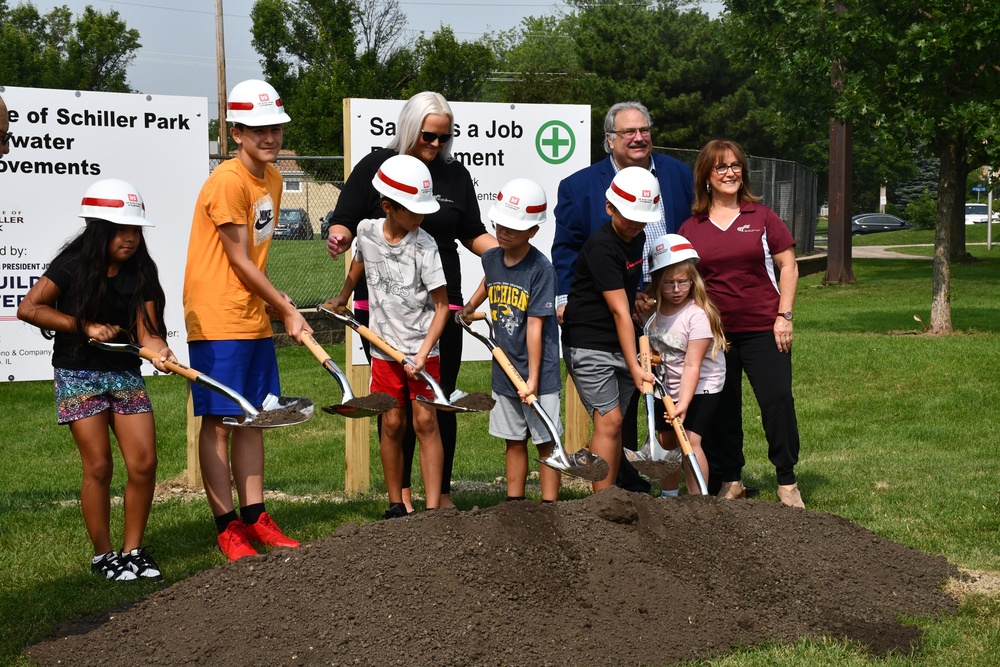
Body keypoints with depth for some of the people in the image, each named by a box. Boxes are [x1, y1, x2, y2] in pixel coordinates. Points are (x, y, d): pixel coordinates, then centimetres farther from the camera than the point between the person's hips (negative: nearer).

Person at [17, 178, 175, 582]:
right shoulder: (73, 265, -10)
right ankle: (103, 556, 9)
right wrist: (86, 327, -15)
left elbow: (146, 328, -5)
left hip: (125, 372, 4)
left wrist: (159, 351, -27)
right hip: (78, 373, -4)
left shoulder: (141, 271, 1)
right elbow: (28, 308, -13)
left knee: (144, 462, -3)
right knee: (99, 466, -5)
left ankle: (133, 550, 13)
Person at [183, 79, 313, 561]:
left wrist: (274, 303, 5)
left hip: (255, 319, 9)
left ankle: (254, 517, 18)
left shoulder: (272, 178, 10)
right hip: (218, 322, -9)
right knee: (218, 423, -2)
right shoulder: (227, 181, -16)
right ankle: (227, 527, 2)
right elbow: (239, 261, -15)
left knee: (253, 418, 11)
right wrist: (287, 310, -10)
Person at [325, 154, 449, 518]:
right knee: (392, 424, 6)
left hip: (422, 348, -3)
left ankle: (433, 508, -5)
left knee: (425, 420, -6)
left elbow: (441, 305, -12)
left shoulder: (424, 245, -13)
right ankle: (396, 505, 16)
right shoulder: (367, 231, -3)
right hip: (384, 348, 3)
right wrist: (342, 297, 35)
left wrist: (423, 353, -18)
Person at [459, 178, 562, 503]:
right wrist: (469, 307, 32)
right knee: (514, 440, 14)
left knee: (546, 442, 2)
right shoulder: (491, 258, 2)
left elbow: (535, 326, -19)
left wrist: (533, 378, -19)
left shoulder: (540, 269, -16)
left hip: (538, 371, -6)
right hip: (504, 370, 6)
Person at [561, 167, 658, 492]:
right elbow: (619, 311, -22)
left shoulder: (637, 238, 9)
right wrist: (634, 367, -23)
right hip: (588, 346, -8)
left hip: (622, 344, 8)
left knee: (615, 423, 7)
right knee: (608, 420, -12)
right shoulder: (601, 247, -18)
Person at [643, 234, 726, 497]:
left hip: (700, 387, -6)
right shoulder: (654, 310, -3)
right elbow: (650, 346, 18)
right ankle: (668, 496, 27)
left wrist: (683, 403, -34)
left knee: (689, 440, -17)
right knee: (665, 439, 10)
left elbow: (692, 365, -27)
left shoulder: (699, 315, -22)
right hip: (666, 387, 6)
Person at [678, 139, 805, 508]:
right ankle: (728, 481, 20)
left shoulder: (761, 217, 3)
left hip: (763, 329, -2)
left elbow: (788, 267, 4)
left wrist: (784, 316, -4)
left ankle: (787, 482, 5)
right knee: (721, 409, 7)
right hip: (712, 333, 2)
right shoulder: (691, 228, 6)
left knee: (777, 401, -6)